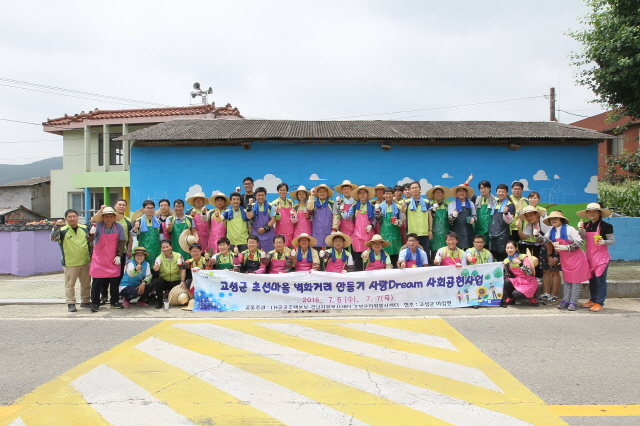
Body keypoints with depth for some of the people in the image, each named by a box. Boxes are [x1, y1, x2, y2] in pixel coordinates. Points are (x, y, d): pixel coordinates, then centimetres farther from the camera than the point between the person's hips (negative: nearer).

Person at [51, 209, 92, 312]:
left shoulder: (84, 228, 8)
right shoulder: (63, 230, -5)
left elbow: (90, 241, 18)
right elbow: (53, 238, -22)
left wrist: (91, 255, 15)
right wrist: (56, 226, -33)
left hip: (85, 262, 4)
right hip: (70, 263, -4)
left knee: (86, 283, 13)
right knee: (70, 284, 1)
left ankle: (85, 301, 26)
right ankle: (71, 303, 11)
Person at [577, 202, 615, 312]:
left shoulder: (606, 226, -9)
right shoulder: (587, 225, 7)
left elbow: (612, 240, -5)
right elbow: (583, 237, 14)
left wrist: (604, 242, -25)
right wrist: (580, 229, -2)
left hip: (601, 256, -6)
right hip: (590, 256, 6)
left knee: (600, 280, -2)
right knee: (591, 279, 14)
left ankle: (599, 303, 3)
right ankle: (592, 300, 26)